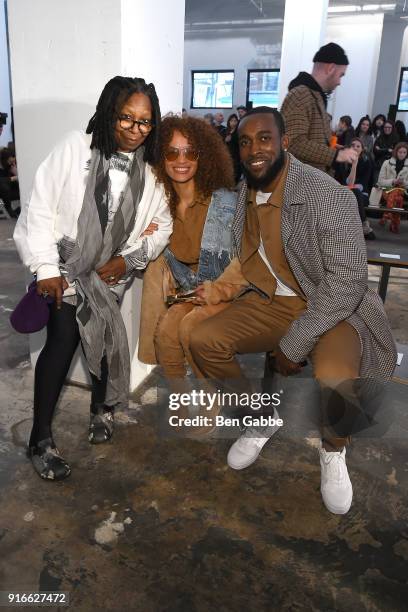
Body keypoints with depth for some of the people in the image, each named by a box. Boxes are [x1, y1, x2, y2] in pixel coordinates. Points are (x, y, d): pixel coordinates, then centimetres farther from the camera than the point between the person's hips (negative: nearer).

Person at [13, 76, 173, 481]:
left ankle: (102, 406, 20)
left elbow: (163, 225, 9)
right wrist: (47, 268, -12)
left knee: (99, 332, -10)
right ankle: (41, 439, -6)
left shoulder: (152, 170, 2)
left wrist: (128, 259, -5)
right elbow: (40, 209, -8)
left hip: (110, 270, 3)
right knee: (65, 333, -19)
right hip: (64, 262, -3)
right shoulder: (75, 148, -8)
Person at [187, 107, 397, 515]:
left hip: (332, 307, -5)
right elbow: (241, 261, 13)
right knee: (203, 339, -13)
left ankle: (333, 449, 5)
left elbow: (347, 282, -22)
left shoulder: (328, 195, -20)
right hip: (269, 302, 6)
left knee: (334, 377, -34)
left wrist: (293, 344, -22)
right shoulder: (241, 194, 1)